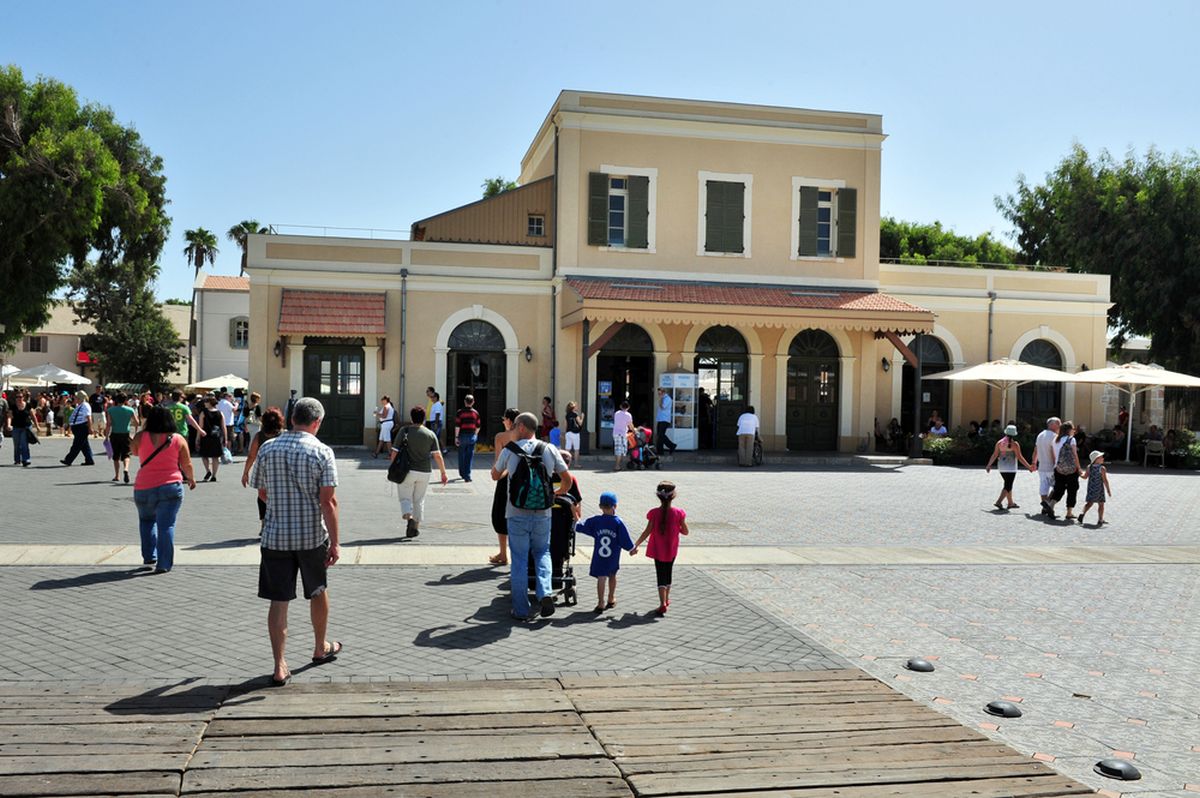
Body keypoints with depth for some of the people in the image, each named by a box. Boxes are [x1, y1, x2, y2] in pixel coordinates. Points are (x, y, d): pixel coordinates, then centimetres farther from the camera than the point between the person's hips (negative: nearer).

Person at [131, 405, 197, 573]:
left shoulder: (141, 437, -2)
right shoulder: (178, 439, -3)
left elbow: (134, 451, 19)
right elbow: (187, 465, 2)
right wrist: (191, 479, 19)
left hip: (143, 489, 2)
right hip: (170, 488, -2)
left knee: (146, 520, 25)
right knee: (166, 525, -1)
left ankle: (149, 556, 24)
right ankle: (163, 564, -6)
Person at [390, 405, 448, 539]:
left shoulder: (403, 431, -4)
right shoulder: (430, 434, 0)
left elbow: (394, 453, -5)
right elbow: (437, 455, -2)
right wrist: (443, 473, 4)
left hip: (407, 471, -2)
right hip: (424, 471, 2)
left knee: (405, 498, 7)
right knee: (419, 500, 15)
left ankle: (409, 517, -21)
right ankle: (415, 527, 17)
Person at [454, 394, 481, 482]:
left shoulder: (460, 412, -7)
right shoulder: (475, 413, 1)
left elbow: (457, 426, -10)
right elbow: (478, 426, 6)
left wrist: (456, 437, -4)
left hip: (462, 435, -1)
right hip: (472, 436, 1)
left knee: (461, 456, 15)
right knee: (469, 456, 1)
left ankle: (462, 473, 26)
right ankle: (467, 476, -5)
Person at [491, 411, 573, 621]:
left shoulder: (509, 450, -4)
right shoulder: (550, 450, 0)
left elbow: (495, 476, 13)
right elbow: (567, 480, 5)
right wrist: (556, 493, 25)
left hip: (517, 515, -2)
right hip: (542, 514, 2)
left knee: (519, 560, 8)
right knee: (542, 553, 20)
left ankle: (521, 610, 11)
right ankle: (545, 593, -3)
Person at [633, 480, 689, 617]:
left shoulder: (654, 513, -16)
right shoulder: (678, 513, -13)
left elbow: (647, 532, -14)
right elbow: (685, 531, -7)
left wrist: (636, 545, -4)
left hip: (658, 550, -2)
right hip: (671, 551, 2)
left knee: (661, 575, 3)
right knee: (668, 573, 21)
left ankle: (663, 603, -12)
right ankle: (666, 599, 36)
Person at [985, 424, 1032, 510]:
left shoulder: (999, 442, 3)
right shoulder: (1014, 444, -11)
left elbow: (994, 455, 5)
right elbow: (1019, 457, -12)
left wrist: (988, 465, 13)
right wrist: (1029, 467, -6)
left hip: (1001, 467, 6)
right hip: (1010, 468, -6)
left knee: (1008, 485, 18)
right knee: (1008, 486, -4)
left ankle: (1011, 503, 26)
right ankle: (999, 502, -17)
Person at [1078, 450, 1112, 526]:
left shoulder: (1089, 467, -1)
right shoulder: (1102, 468, -14)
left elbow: (1085, 477, 5)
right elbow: (1105, 480, -15)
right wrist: (1108, 490, -8)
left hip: (1090, 489, 4)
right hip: (1099, 489, -4)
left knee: (1089, 502, 14)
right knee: (1101, 504, 9)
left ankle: (1082, 514, -8)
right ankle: (1100, 520, 10)